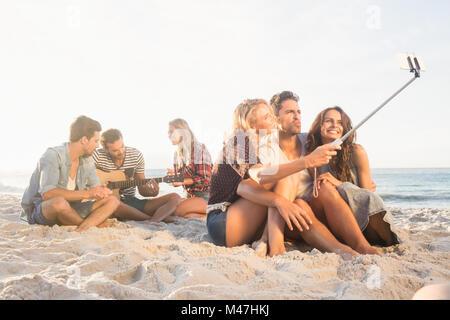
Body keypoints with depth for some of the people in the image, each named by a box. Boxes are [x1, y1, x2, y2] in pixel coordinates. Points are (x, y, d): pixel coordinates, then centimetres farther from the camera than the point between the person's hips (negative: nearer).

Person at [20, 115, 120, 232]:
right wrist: (86, 194, -27)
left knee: (112, 201, -8)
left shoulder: (87, 159, 4)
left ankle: (82, 229, -30)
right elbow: (47, 194, -31)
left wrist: (102, 191, -19)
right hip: (40, 208, -7)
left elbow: (95, 187, 8)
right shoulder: (53, 155, -19)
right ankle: (94, 224, -13)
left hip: (71, 207, 7)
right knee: (59, 201, -40)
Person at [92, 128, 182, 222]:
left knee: (175, 198, -13)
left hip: (132, 201, 4)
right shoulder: (97, 156, -7)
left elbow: (142, 189, 7)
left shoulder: (136, 155, 2)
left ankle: (152, 222, -43)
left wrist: (152, 192, -15)